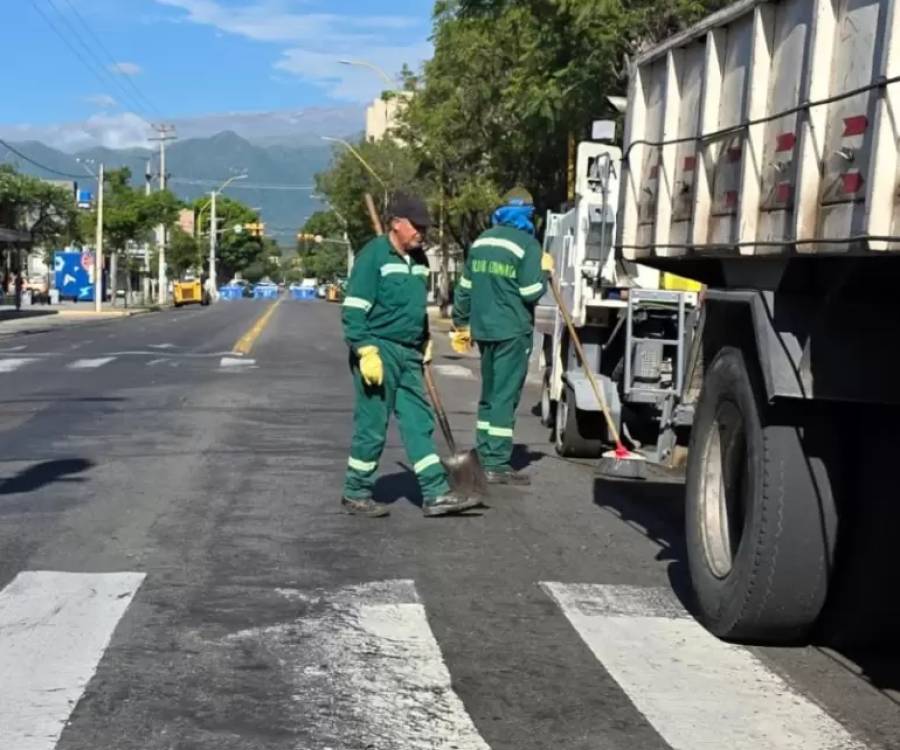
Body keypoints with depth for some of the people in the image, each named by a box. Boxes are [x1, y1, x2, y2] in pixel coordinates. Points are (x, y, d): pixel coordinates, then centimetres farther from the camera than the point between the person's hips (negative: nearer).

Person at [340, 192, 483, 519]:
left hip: (409, 355, 8)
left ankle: (436, 494, 7)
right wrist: (366, 351, -20)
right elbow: (353, 310, -14)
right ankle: (355, 494, 13)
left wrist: (425, 343, 23)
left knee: (419, 422, 5)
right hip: (379, 351, -8)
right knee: (371, 427, -1)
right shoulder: (374, 255, -11)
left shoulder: (418, 259, 14)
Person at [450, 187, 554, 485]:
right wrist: (544, 270, 4)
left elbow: (464, 288, 14)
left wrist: (461, 324, 23)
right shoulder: (527, 244, -9)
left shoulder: (481, 241, 11)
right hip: (513, 331, -6)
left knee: (489, 394, 16)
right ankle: (497, 464, -3)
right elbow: (530, 292, -15)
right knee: (505, 396, -4)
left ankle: (484, 458, 21)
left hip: (484, 328, 6)